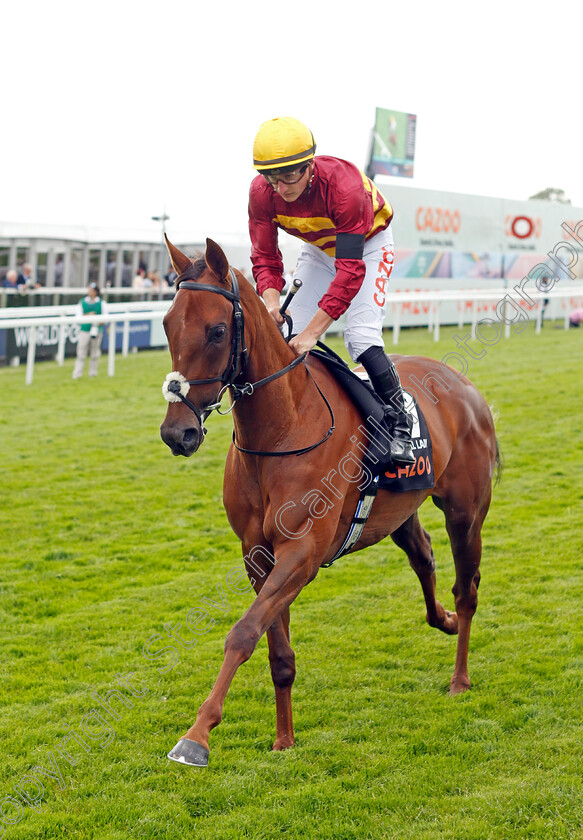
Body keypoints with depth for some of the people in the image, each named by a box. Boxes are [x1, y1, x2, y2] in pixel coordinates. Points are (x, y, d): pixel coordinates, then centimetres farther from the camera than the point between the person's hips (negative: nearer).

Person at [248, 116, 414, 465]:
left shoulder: (344, 187, -40)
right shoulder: (261, 193, -25)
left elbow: (350, 269, -41)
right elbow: (265, 258, -18)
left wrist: (311, 333, -45)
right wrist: (271, 303, -40)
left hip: (368, 243, -5)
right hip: (319, 248, 5)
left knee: (361, 335, -23)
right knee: (290, 336, -5)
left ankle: (401, 425, -12)